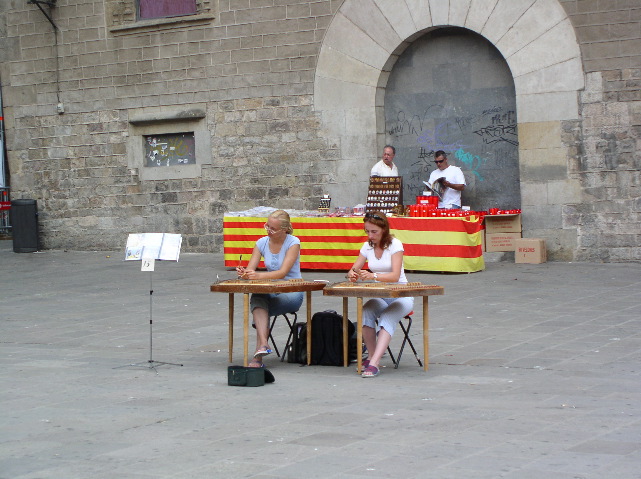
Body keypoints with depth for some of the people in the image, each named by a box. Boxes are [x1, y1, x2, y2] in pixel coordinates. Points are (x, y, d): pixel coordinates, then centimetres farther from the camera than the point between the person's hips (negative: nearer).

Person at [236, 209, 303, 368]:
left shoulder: (293, 243, -9)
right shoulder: (262, 243, 5)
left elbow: (283, 272, -21)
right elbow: (250, 270, -2)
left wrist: (258, 275, -34)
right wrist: (243, 273, -27)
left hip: (292, 293, -3)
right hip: (271, 291, 3)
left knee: (258, 307, -31)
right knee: (257, 298, -34)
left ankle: (259, 352, -21)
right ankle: (263, 344, -47)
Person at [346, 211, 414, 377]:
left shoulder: (395, 245, -11)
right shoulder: (367, 246, 6)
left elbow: (395, 276, -23)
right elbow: (353, 270, 5)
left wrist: (373, 276, -40)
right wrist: (352, 274, -21)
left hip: (400, 295, -4)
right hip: (379, 296, 4)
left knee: (387, 318, -34)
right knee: (365, 312, -29)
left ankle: (374, 364, -44)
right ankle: (371, 356, -20)